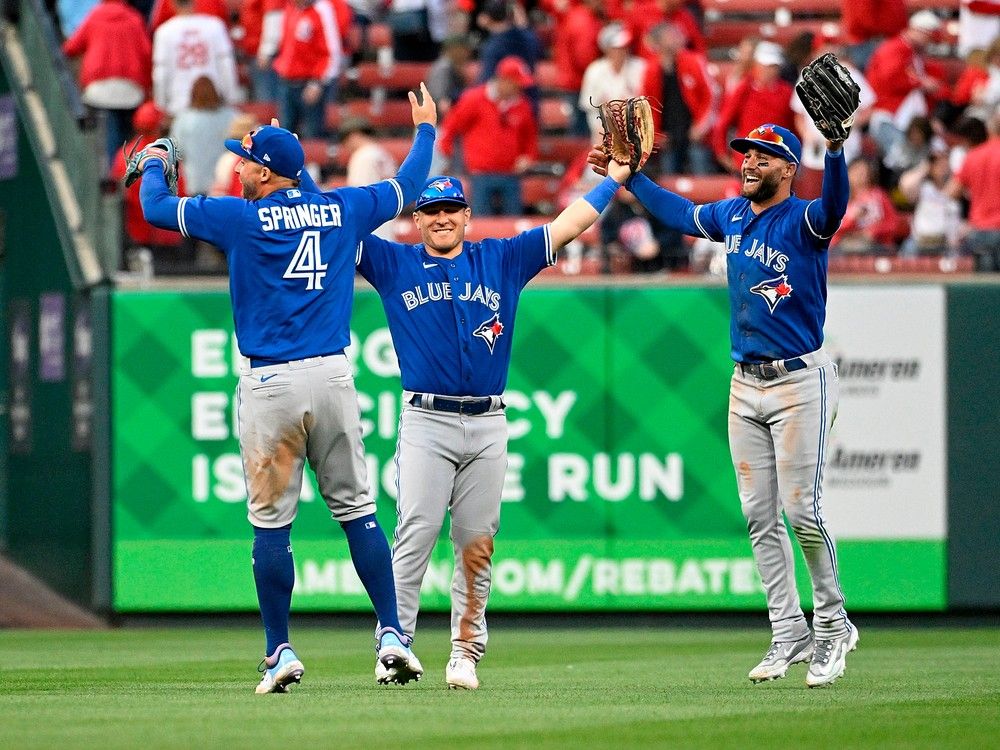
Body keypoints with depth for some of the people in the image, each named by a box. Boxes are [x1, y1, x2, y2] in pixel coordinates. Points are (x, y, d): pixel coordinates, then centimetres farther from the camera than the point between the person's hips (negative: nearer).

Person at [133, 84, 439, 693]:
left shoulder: (243, 219, -4)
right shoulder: (343, 210, 7)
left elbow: (156, 208, 2)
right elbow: (408, 186, 22)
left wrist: (154, 162, 23)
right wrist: (426, 128, 39)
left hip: (270, 385, -3)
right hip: (333, 377, 3)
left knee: (272, 522, 1)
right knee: (357, 511, 8)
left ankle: (281, 653, 2)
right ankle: (393, 637, 1)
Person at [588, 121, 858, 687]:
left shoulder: (803, 221, -12)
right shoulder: (732, 216, 10)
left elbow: (834, 206, -34)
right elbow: (681, 213, 27)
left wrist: (835, 148, -50)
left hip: (800, 381, -7)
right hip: (746, 383, 7)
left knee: (802, 511, -10)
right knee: (759, 516, 4)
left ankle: (832, 625, 7)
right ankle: (789, 635, 9)